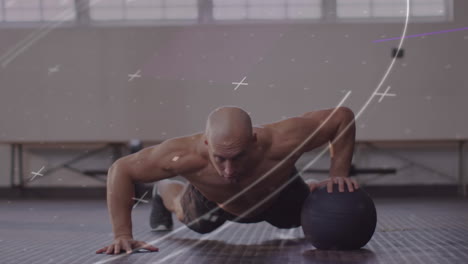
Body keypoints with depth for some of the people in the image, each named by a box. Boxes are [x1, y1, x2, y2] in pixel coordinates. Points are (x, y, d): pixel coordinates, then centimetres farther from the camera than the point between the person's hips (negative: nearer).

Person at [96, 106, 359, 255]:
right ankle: (164, 192, 65)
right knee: (194, 222, 33)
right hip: (213, 200, 0)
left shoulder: (282, 141, -50)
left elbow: (343, 116, -34)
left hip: (279, 196, 1)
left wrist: (338, 175, -37)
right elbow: (121, 170, -34)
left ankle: (310, 189, 62)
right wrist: (123, 234, -37)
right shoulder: (185, 155, -49)